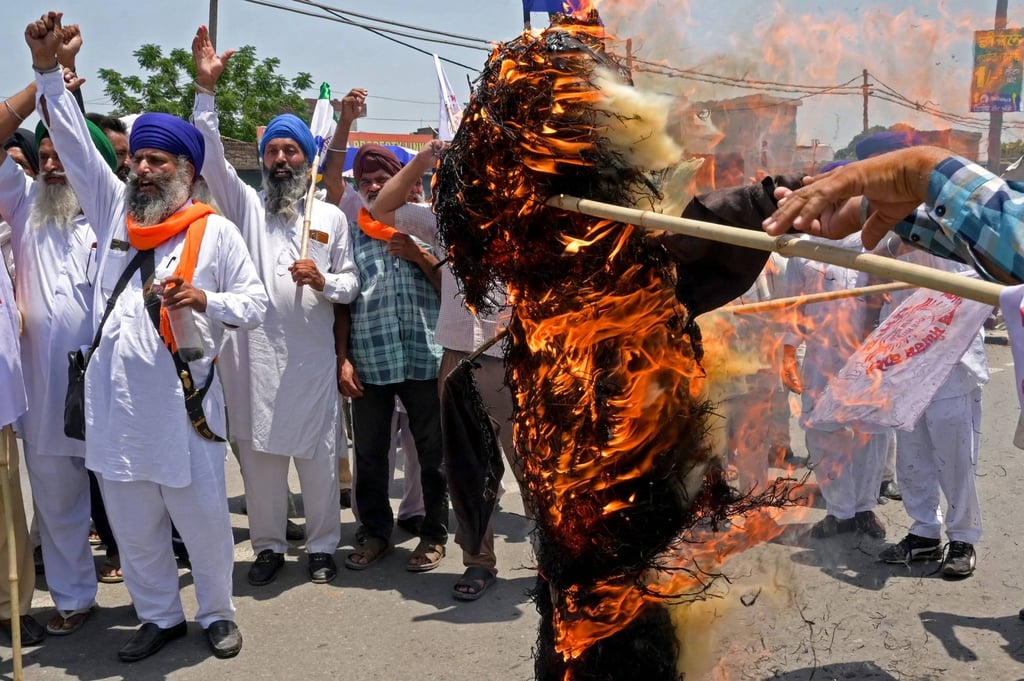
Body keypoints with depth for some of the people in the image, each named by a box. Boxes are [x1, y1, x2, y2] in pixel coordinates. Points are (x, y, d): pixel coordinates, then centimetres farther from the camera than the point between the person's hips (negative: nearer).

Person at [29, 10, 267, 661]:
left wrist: (206, 301, -18)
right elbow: (74, 143, 9)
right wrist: (49, 68, 3)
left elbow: (255, 302, 0)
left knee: (203, 515, 5)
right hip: (117, 399, 4)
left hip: (183, 398, -4)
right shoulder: (115, 210, 11)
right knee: (133, 526, 13)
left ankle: (216, 612, 26)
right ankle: (160, 616, 30)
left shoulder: (215, 231, 0)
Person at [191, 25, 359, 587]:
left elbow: (351, 282, 10)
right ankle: (268, 546, 22)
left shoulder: (331, 216, 10)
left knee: (318, 456, 6)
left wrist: (324, 282, -12)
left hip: (313, 356, 0)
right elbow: (211, 157, -6)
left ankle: (322, 546, 21)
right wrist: (205, 88, -14)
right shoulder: (246, 206, 8)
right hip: (255, 354, 0)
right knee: (259, 454, 7)